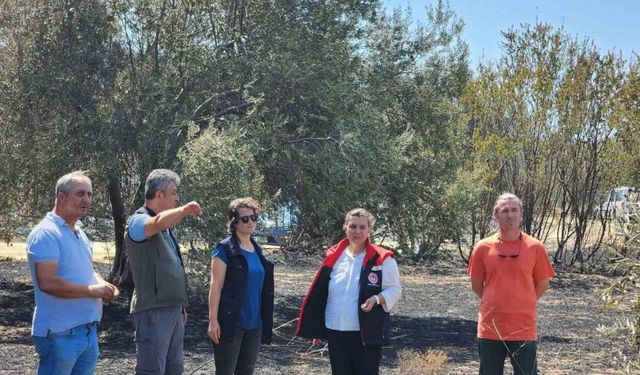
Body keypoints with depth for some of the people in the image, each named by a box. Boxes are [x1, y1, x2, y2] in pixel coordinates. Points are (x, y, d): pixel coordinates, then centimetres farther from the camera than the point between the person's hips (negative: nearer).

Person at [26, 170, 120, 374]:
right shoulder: (46, 233, -14)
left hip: (88, 330, 9)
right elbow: (47, 283, -24)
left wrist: (103, 285, 4)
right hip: (61, 334, -9)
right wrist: (92, 290, -17)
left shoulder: (79, 233, 16)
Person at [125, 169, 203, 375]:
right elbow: (158, 222, -36)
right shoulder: (138, 221, -10)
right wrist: (184, 210, -41)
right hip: (153, 310, -9)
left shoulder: (165, 227, 19)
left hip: (173, 309, 9)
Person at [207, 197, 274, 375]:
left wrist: (264, 318, 18)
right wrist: (213, 320, -16)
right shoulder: (225, 249, -8)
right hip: (231, 323, -7)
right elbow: (215, 286, -11)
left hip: (254, 323, 7)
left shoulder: (257, 249, 12)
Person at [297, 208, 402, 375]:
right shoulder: (334, 256, 5)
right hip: (336, 331, 4)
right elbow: (320, 294, 11)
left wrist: (376, 299, -23)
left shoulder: (382, 259, -7)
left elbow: (394, 290, -2)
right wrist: (316, 329, 12)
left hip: (367, 333, -4)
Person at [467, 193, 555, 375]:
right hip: (490, 328, 1)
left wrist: (522, 304, 10)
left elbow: (542, 284, 7)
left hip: (524, 328, -1)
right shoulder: (483, 248, -1)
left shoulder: (535, 247, -4)